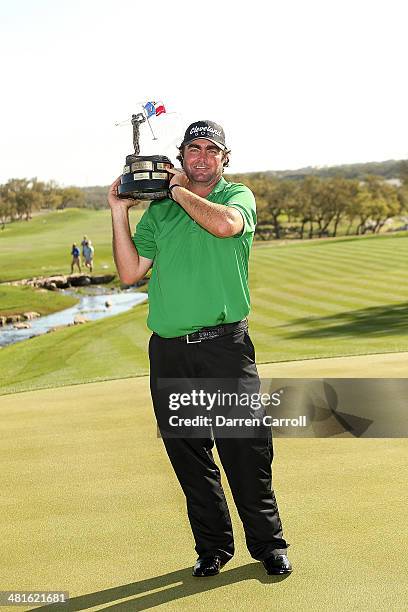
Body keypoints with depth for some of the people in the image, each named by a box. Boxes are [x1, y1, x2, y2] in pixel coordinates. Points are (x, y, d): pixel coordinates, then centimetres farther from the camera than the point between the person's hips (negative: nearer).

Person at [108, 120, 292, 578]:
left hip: (226, 346, -3)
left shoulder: (239, 196, 6)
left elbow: (225, 223, -18)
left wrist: (180, 190, -4)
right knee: (187, 451, 8)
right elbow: (130, 272, 7)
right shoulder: (157, 211, 14)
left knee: (246, 448, -2)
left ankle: (268, 544, 14)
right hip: (169, 352, 3)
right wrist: (119, 213, 2)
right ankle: (212, 546, 22)